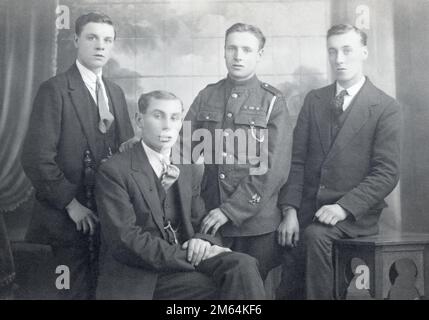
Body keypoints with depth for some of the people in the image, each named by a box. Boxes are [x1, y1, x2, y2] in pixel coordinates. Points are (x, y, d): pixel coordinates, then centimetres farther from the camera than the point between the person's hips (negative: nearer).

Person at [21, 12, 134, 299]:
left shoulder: (116, 92, 13)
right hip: (71, 217, -6)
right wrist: (71, 203, -15)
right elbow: (37, 158, -15)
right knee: (77, 291, 4)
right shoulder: (55, 89, -8)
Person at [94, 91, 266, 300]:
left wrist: (203, 242, -12)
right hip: (133, 281, -5)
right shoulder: (113, 172, -6)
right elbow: (126, 239, -14)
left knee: (242, 265, -24)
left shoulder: (189, 172, 14)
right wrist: (192, 257, -19)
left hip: (182, 270, 5)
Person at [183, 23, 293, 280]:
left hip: (257, 222, -2)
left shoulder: (273, 101, -2)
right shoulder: (206, 96, 9)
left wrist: (231, 210, -15)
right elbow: (185, 143, 5)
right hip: (212, 221, 3)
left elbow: (274, 169, -10)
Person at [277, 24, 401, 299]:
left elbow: (387, 173, -7)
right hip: (308, 206, 3)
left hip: (355, 212, -3)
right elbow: (297, 159, 5)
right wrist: (290, 211, -7)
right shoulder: (314, 100, 11)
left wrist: (344, 207, -19)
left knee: (315, 235, -31)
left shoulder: (387, 108, -1)